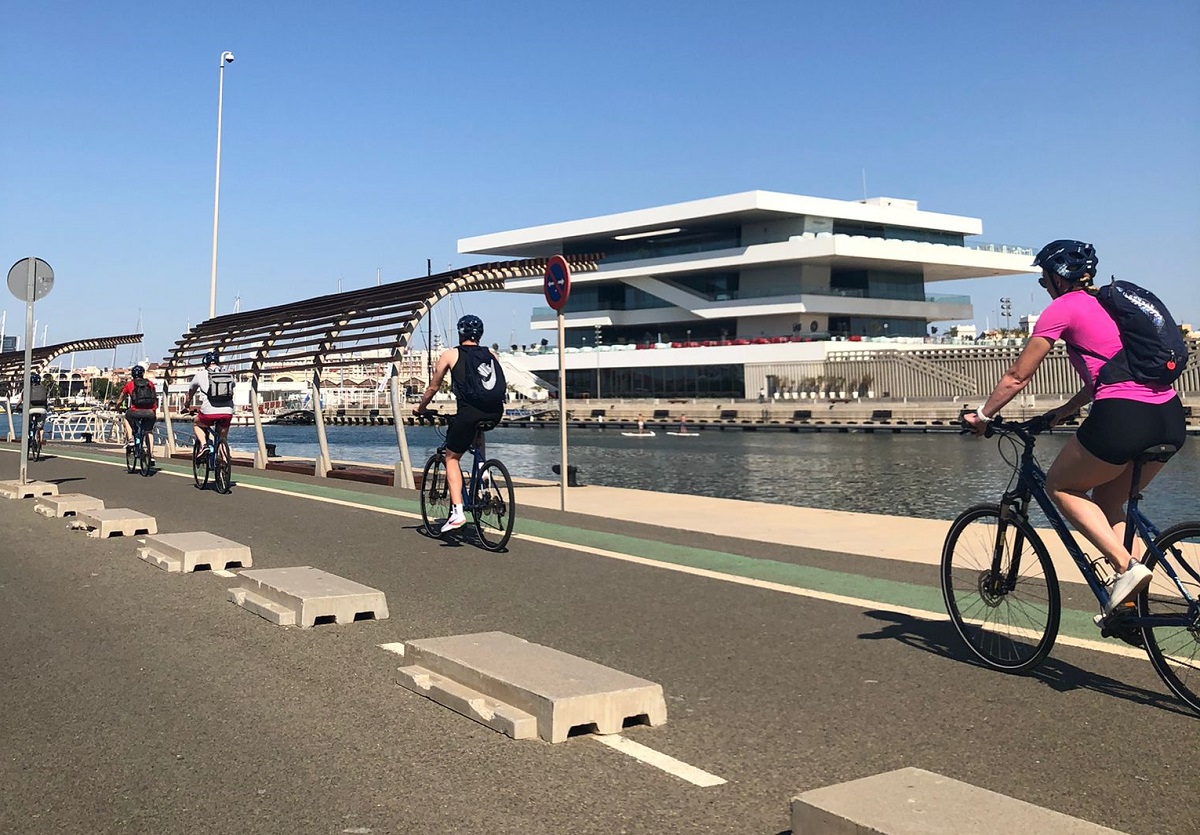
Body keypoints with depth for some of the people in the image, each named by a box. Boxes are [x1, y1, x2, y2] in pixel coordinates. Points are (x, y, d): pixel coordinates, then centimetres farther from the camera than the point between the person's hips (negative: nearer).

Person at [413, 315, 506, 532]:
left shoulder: (451, 354, 13)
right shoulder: (492, 354, 22)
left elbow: (433, 388, 19)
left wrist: (419, 408, 36)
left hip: (469, 412, -4)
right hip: (495, 413, 4)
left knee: (452, 458, 12)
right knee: (477, 428, 39)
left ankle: (457, 511, -3)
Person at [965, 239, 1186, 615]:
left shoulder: (1063, 308, 2)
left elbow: (1017, 377, 6)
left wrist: (981, 415, 19)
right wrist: (1066, 410, 43)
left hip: (1123, 417, -8)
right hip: (1171, 418, 8)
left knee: (1060, 486, 14)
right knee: (1108, 501, 23)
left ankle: (1127, 566, -1)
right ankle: (1130, 605, 16)